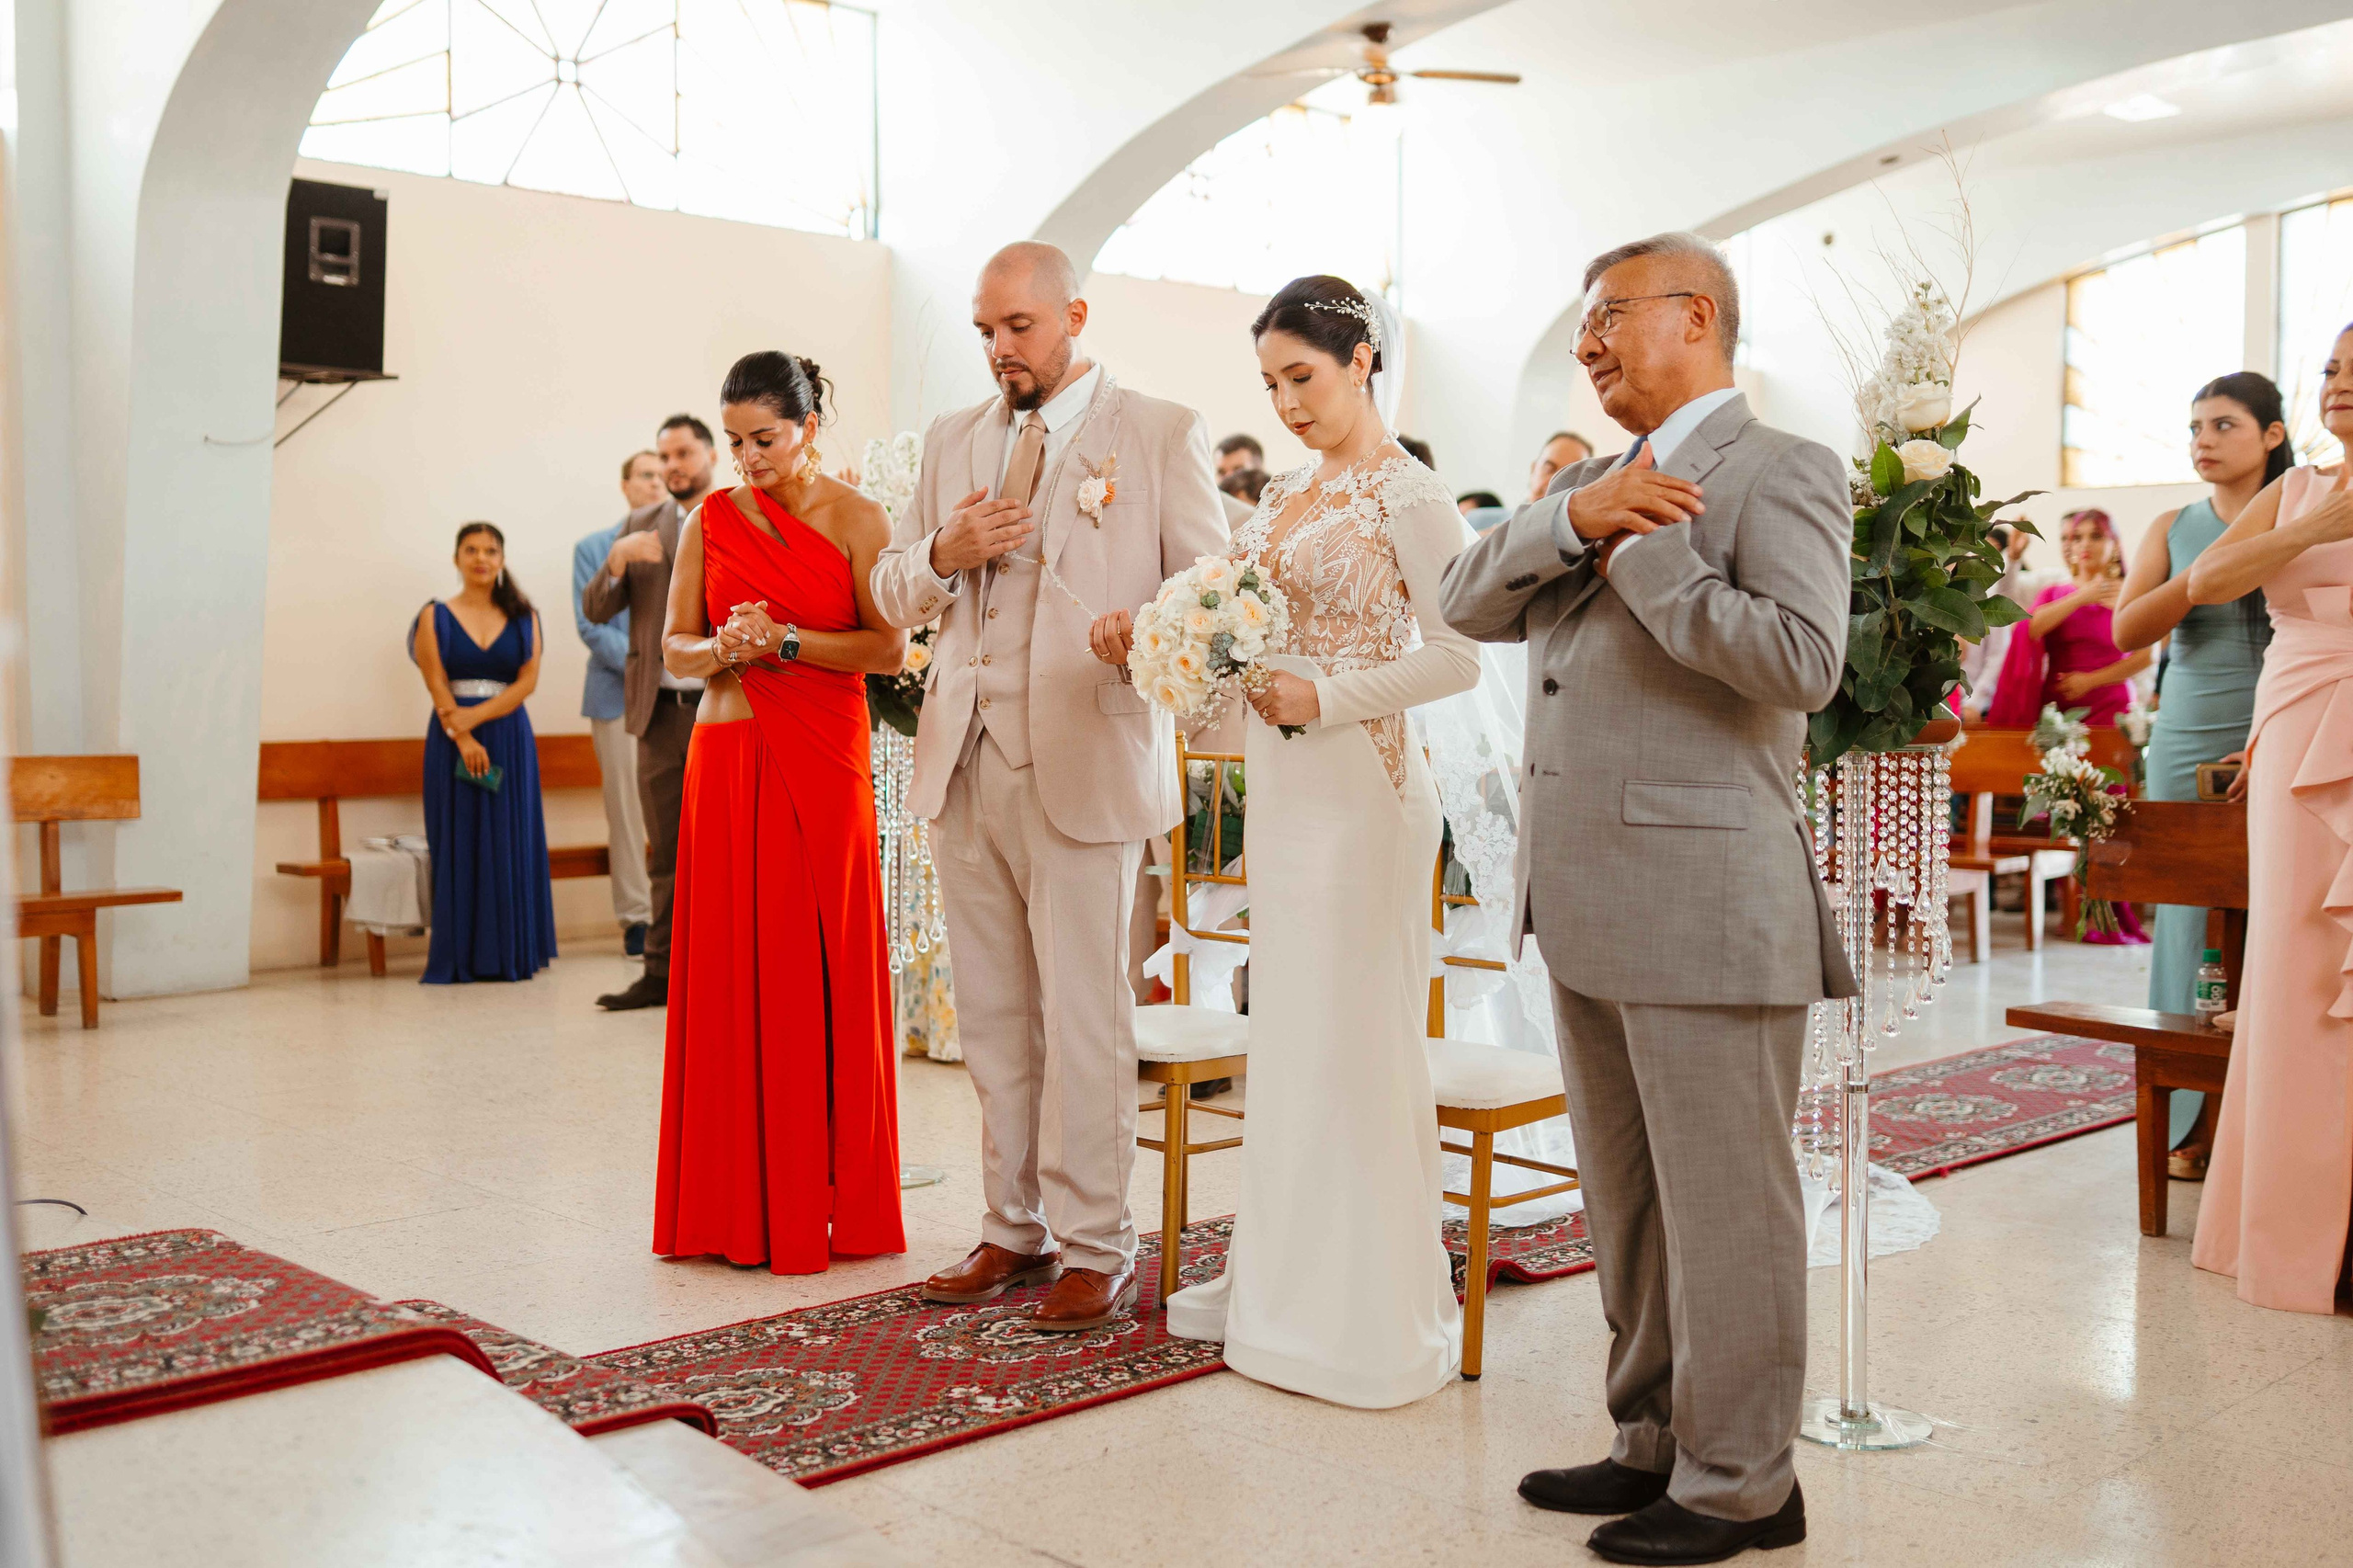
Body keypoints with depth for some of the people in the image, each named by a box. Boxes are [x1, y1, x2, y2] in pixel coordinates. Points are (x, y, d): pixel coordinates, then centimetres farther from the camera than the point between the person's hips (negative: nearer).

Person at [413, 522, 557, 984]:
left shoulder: (523, 617, 8)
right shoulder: (436, 616, 6)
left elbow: (528, 680, -1)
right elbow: (437, 684, -3)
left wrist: (475, 715, -13)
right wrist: (463, 737, -16)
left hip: (509, 738, 1)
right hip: (453, 741, -1)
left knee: (511, 843, -1)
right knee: (458, 844, -3)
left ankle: (510, 953, 5)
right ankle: (459, 958, 0)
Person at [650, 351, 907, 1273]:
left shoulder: (857, 520, 1)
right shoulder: (711, 520, 9)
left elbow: (889, 648, -5)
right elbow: (675, 648, 9)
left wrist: (786, 639, -14)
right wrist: (727, 649, -11)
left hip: (823, 765, -3)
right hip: (726, 758, 3)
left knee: (821, 972, 0)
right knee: (729, 972, 3)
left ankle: (825, 1203, 11)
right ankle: (738, 1206, 13)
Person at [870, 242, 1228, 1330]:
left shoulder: (1160, 434, 3)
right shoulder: (952, 440, 17)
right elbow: (891, 592, 19)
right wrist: (945, 554, -3)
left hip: (1083, 763, -4)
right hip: (964, 761, 5)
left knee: (1084, 1021, -2)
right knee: (994, 1017, 8)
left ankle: (1095, 1250, 9)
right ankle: (1015, 1227, 20)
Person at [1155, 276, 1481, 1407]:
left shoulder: (1407, 494, -10)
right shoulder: (1286, 495, 14)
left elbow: (1461, 655, -16)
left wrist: (1324, 699, -19)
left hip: (1357, 785, -8)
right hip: (1281, 784, 8)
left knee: (1356, 1036, -1)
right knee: (1289, 1028, 13)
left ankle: (1371, 1310, 12)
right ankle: (1286, 1279, 25)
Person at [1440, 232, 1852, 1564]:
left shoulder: (1780, 471, -6)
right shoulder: (1594, 481, 19)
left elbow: (1803, 661, -20)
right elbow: (1470, 607, 7)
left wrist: (1638, 554, -15)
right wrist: (1574, 518, -9)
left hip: (1705, 906, -8)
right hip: (1592, 909, 8)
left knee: (1723, 1206, 2)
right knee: (1627, 1201, 17)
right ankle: (1658, 1441, 31)